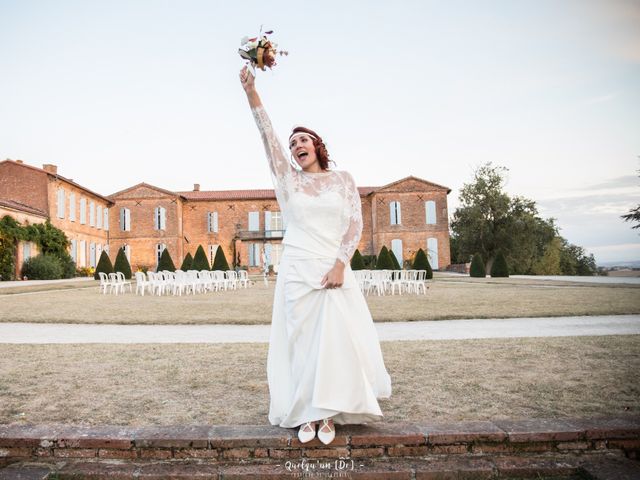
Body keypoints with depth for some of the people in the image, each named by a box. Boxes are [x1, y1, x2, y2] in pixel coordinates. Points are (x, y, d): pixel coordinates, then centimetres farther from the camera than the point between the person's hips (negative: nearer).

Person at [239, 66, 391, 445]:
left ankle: (328, 413, 13)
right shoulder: (289, 179, 8)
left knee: (336, 340, -2)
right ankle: (305, 413, 15)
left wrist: (340, 264, -11)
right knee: (301, 341, 3)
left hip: (335, 271, 0)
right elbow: (268, 137, -3)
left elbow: (355, 224, 0)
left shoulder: (343, 180, 6)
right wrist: (252, 93, -12)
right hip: (298, 272, 1)